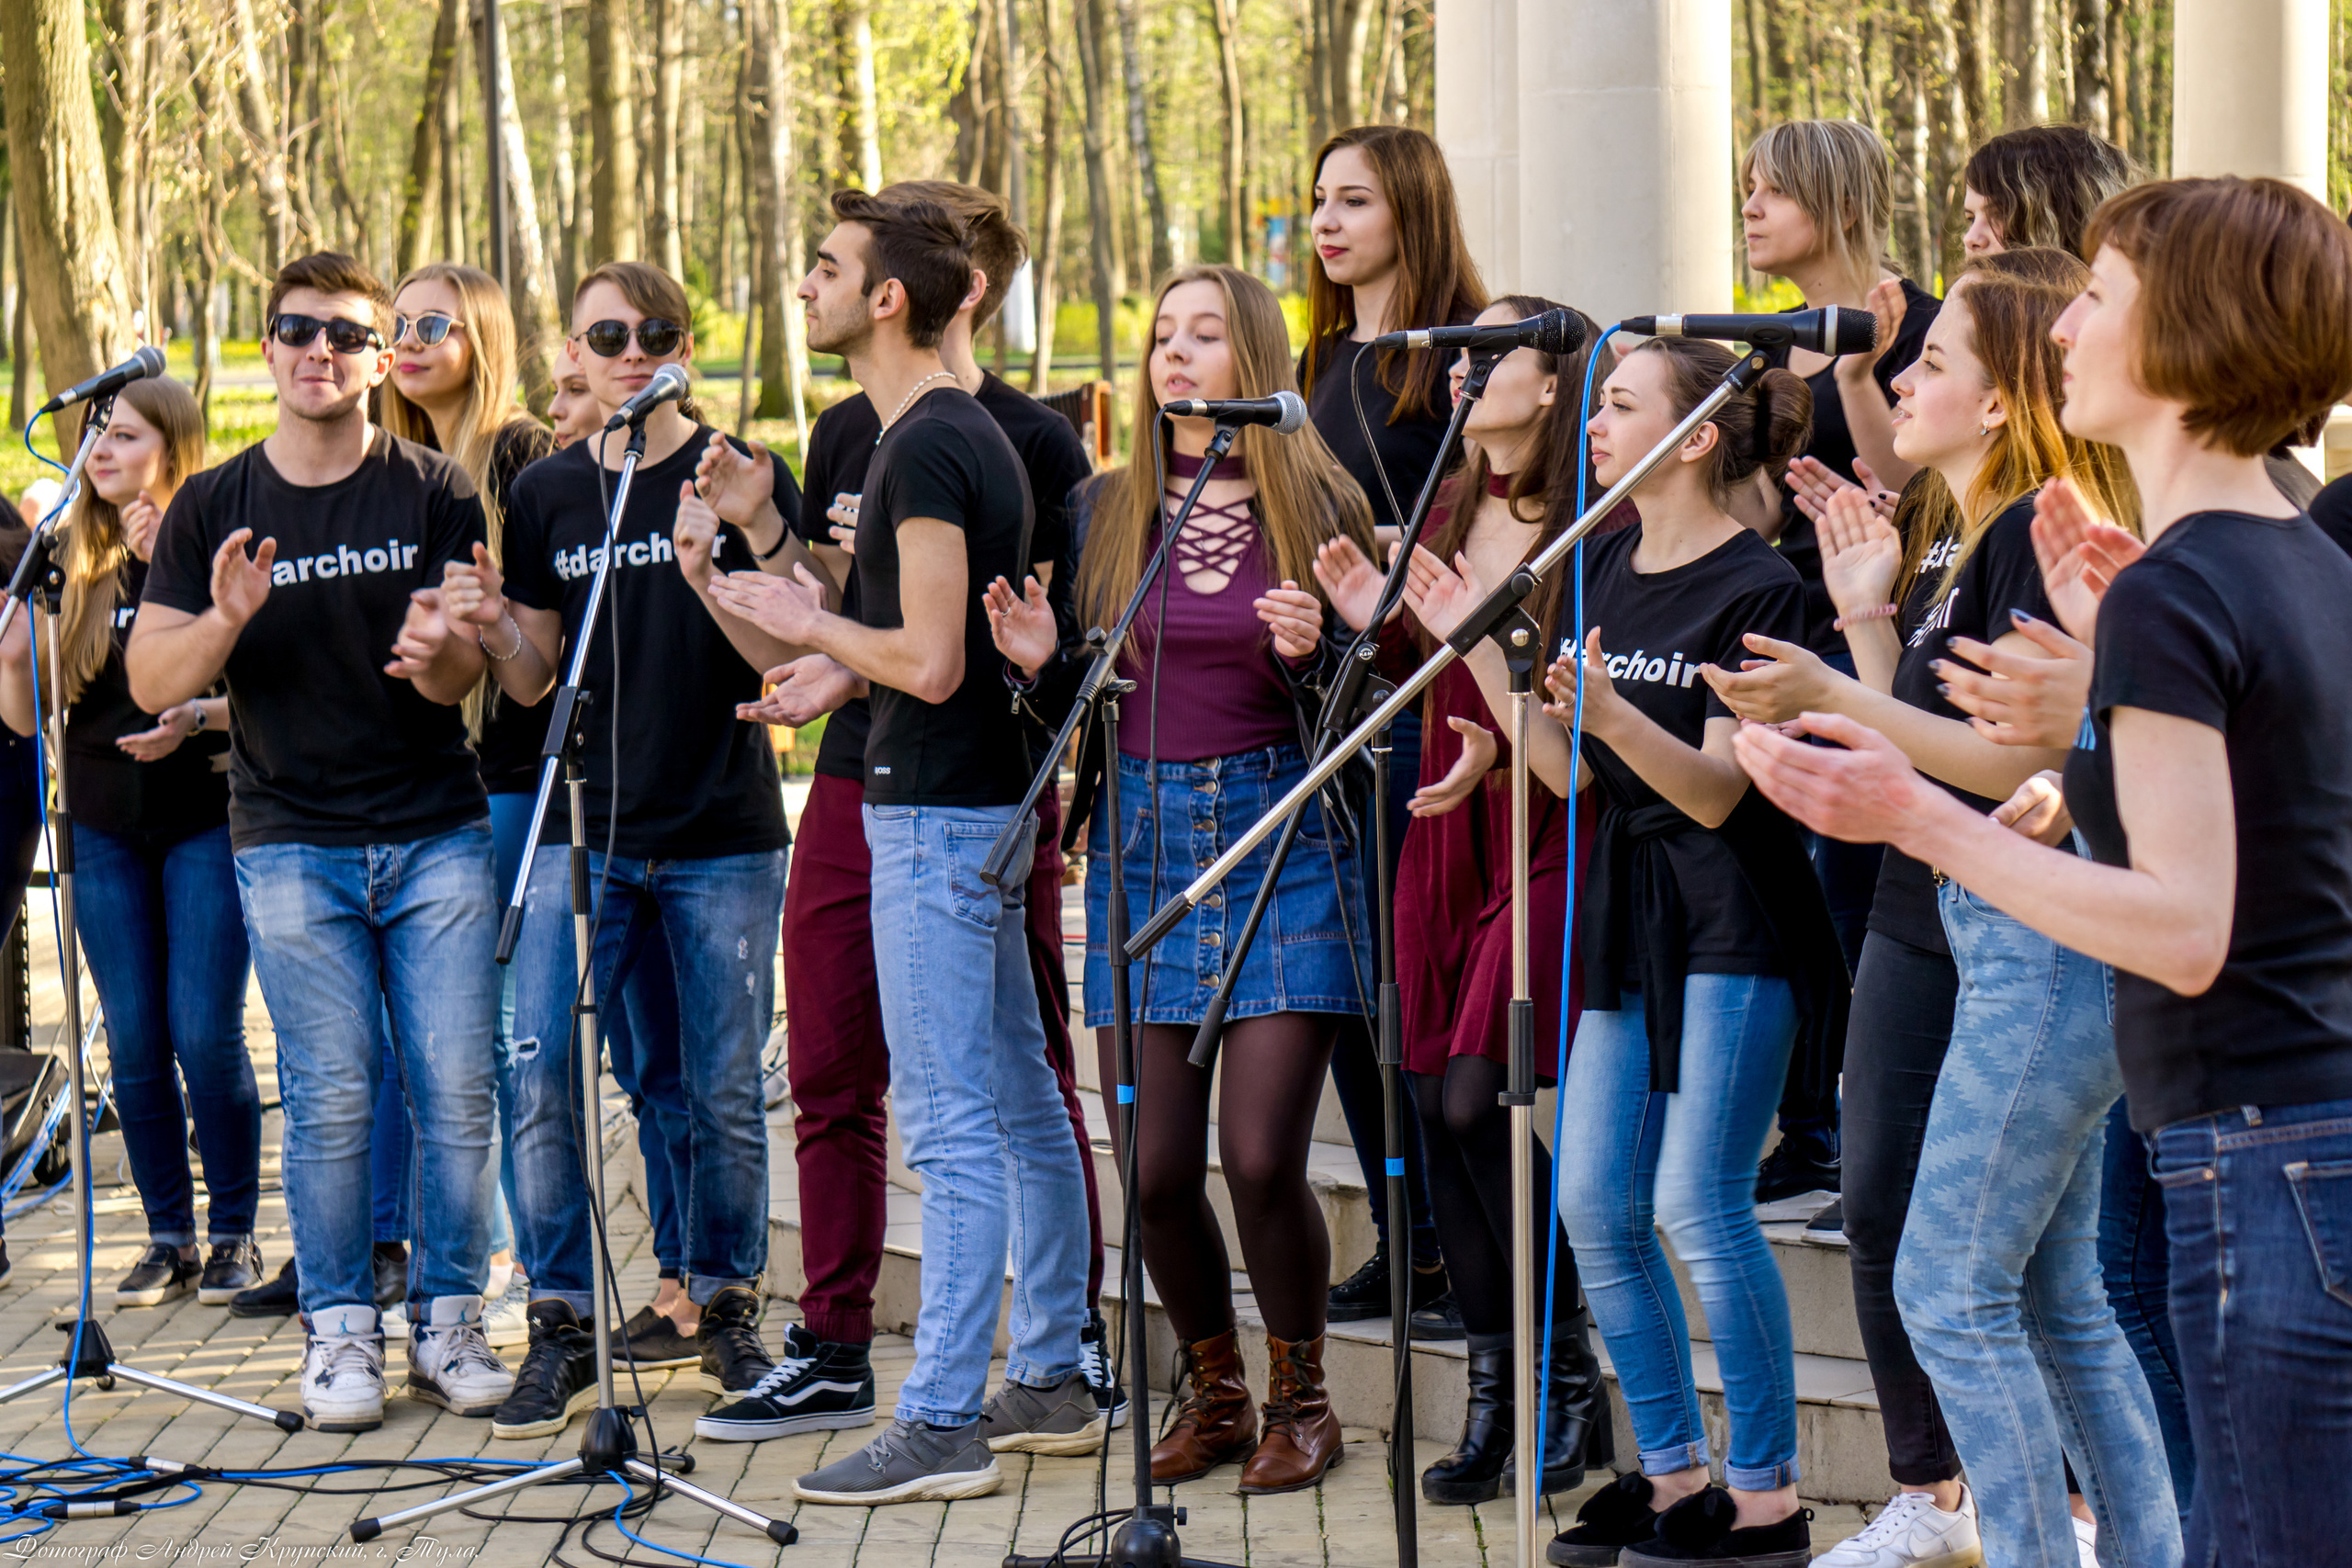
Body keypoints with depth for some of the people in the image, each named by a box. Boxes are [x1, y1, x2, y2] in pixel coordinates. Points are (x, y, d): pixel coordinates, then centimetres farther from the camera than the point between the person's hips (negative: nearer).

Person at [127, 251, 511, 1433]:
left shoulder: (435, 492, 3)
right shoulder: (212, 509, 5)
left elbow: (463, 675, -3)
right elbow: (150, 681, 0)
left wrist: (437, 654, -27)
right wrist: (225, 620, -21)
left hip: (437, 834, 0)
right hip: (291, 844, 0)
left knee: (456, 1089, -2)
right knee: (329, 1096, -2)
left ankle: (448, 1322, 10)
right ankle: (338, 1333, 8)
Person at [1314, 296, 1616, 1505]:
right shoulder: (1448, 512, 12)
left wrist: (1510, 748, -24)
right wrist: (1378, 625, 0)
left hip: (1545, 833, -7)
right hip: (1445, 830, 7)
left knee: (1476, 1098, -12)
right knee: (1434, 1104, 4)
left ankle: (1570, 1380, 4)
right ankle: (1493, 1391, 14)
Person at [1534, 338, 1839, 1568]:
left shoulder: (1754, 586, -11)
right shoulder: (1602, 566, 11)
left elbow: (1718, 789, -17)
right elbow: (1567, 774, 9)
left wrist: (1611, 714, -33)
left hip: (1732, 925, -8)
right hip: (1628, 913, 8)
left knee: (1698, 1203, -9)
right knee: (1594, 1204, 6)